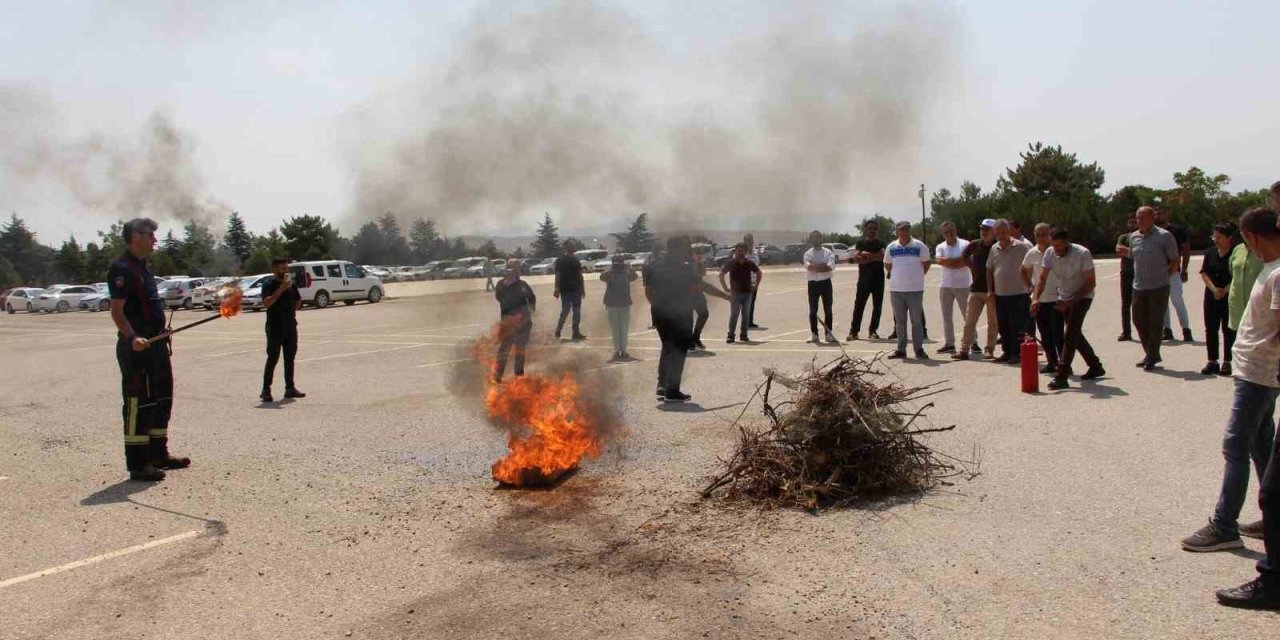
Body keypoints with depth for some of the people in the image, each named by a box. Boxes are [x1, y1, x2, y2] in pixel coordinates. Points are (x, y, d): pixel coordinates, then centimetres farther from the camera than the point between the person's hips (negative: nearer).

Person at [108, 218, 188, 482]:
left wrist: (162, 338, 24)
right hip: (137, 348, -10)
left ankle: (158, 454, 26)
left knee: (162, 400, 15)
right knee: (139, 404, -6)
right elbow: (117, 311, -20)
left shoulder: (143, 267, 17)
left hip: (156, 344, 10)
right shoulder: (122, 269, -13)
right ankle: (138, 464, 0)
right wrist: (132, 338, -34)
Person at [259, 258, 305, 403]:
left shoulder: (290, 283, 13)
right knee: (273, 358, -6)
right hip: (275, 327, -6)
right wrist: (281, 289, -26)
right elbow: (266, 303, -23)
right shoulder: (268, 284, -7)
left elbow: (298, 301, 23)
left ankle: (290, 388, 15)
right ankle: (266, 390, -1)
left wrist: (291, 311, 8)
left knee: (290, 358, 9)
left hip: (290, 326, 6)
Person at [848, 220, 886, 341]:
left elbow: (882, 255, -12)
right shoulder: (860, 242, 5)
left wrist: (866, 254, -13)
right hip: (864, 279, -2)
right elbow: (855, 257, -12)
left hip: (878, 278, 2)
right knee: (859, 305, -3)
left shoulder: (880, 243, 8)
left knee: (877, 305, 3)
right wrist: (874, 257, -12)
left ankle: (873, 330, 12)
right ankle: (854, 331, -1)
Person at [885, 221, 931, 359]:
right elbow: (888, 266, 16)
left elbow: (926, 264, 7)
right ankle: (901, 349, 14)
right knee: (900, 321, 8)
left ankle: (919, 349, 7)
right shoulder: (891, 247, 4)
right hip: (896, 289, 2)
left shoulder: (919, 246, -2)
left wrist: (917, 276, 8)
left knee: (917, 320, 2)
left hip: (915, 289, -2)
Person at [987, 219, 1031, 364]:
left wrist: (1030, 286, -9)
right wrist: (990, 290, 11)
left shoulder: (1021, 247, -6)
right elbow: (989, 270, 16)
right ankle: (1007, 351, 21)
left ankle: (1017, 353, 3)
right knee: (1003, 326, 11)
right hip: (1000, 294, 5)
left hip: (1018, 294, -5)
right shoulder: (994, 249, 10)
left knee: (1017, 326, -3)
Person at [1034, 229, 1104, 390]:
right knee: (1075, 334, 16)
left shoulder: (1082, 254, -23)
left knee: (1070, 334, -17)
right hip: (1064, 298, 6)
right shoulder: (1050, 254, -10)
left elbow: (1091, 283, -19)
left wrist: (1071, 302, -26)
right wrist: (1036, 299, -31)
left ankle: (1061, 377, -21)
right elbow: (1042, 278, -13)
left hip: (1082, 297, -6)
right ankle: (1096, 367, 35)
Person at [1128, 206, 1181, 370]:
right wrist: (1141, 276, 14)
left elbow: (1175, 262, -3)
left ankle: (1152, 358, 9)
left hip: (1158, 288, -6)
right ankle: (1150, 354, 26)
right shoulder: (1133, 237, 8)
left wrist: (1163, 275, 0)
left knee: (1155, 323, 0)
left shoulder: (1164, 236, -8)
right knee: (1139, 320, 10)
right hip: (1139, 287, 6)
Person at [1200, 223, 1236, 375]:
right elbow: (1204, 273, 4)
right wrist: (1214, 289, -8)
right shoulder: (1210, 252, 6)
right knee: (1210, 329, 6)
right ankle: (1212, 361, 12)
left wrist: (1225, 291, -15)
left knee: (1228, 330, 2)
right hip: (1211, 295, 4)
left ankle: (1227, 362, 9)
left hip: (1229, 297, -4)